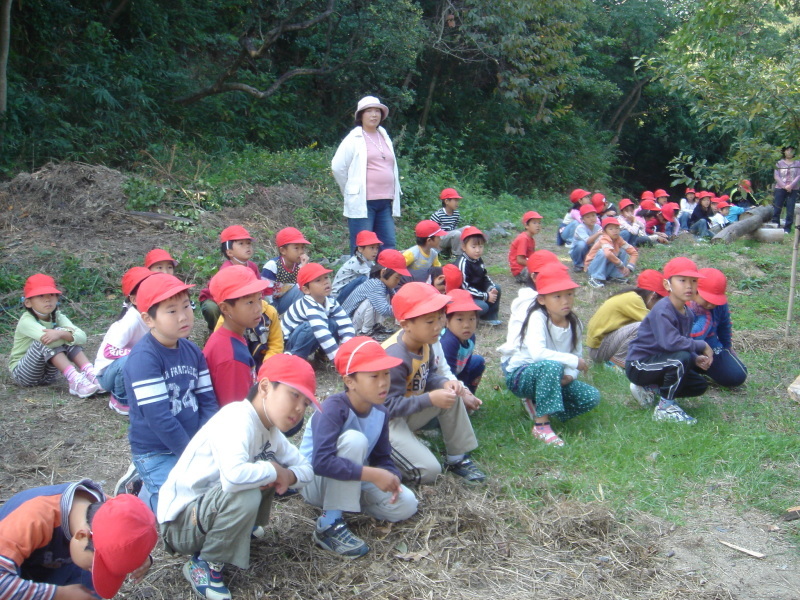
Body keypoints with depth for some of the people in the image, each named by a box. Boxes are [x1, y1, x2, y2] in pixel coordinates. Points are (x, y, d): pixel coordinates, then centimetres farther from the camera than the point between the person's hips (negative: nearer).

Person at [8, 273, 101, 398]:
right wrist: (69, 332, -24)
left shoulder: (57, 317, -6)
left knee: (68, 339, -16)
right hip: (22, 373, -5)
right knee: (46, 340, -29)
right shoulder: (26, 321, -20)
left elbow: (82, 337, -23)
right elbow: (47, 339, -39)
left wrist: (62, 333, -41)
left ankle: (90, 374, -29)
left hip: (48, 374, 5)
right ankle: (74, 381, -38)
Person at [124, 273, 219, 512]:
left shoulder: (192, 351, 3)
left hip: (194, 448, 7)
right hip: (157, 454, -7)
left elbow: (207, 401, 2)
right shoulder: (143, 358, -20)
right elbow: (158, 417, -23)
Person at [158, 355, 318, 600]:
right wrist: (274, 471, -25)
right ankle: (204, 565, -10)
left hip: (208, 502, 9)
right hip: (179, 522, -8)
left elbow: (305, 468, 9)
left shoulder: (270, 429, 2)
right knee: (245, 495, -33)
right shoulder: (237, 421, -27)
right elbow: (234, 476, -45)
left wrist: (288, 475, -14)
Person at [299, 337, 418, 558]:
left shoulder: (380, 413, -7)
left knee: (406, 505, -12)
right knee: (354, 439, -33)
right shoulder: (334, 408, -29)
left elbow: (382, 457, 0)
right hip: (315, 482, -6)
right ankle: (330, 524, -27)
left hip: (354, 482, 7)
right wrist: (373, 474, -40)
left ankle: (350, 501, 11)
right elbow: (321, 461, -41)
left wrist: (391, 477, -24)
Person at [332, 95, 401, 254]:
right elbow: (337, 167, -3)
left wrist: (393, 197, 15)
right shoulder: (354, 139, -2)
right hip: (362, 202, -6)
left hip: (385, 202, 6)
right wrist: (350, 191, 4)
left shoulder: (385, 138, 17)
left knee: (388, 248, 4)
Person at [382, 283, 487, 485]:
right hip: (386, 421, -9)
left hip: (407, 411, 9)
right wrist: (430, 399, -32)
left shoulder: (424, 343, -4)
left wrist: (444, 383, -13)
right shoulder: (394, 357, -31)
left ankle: (457, 459, 9)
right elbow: (390, 405, -29)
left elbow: (429, 375, 10)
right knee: (428, 471, -20)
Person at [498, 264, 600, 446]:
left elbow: (577, 353, 2)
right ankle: (541, 425, -27)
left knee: (591, 396, -12)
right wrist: (573, 361, -32)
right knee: (552, 366, -38)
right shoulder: (537, 318, -23)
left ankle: (538, 404, 4)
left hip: (550, 377, 7)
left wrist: (570, 375, -19)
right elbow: (537, 353, -39)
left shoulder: (573, 322, -1)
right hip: (520, 376, -7)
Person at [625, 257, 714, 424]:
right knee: (682, 358, -30)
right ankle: (665, 407, -15)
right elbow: (670, 342, -38)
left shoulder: (687, 314, 4)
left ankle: (650, 390, 13)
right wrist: (702, 346, -24)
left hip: (656, 363, 9)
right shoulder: (662, 310, -24)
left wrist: (696, 359, -12)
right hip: (638, 365, -9)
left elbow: (682, 344, 9)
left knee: (700, 385, 5)